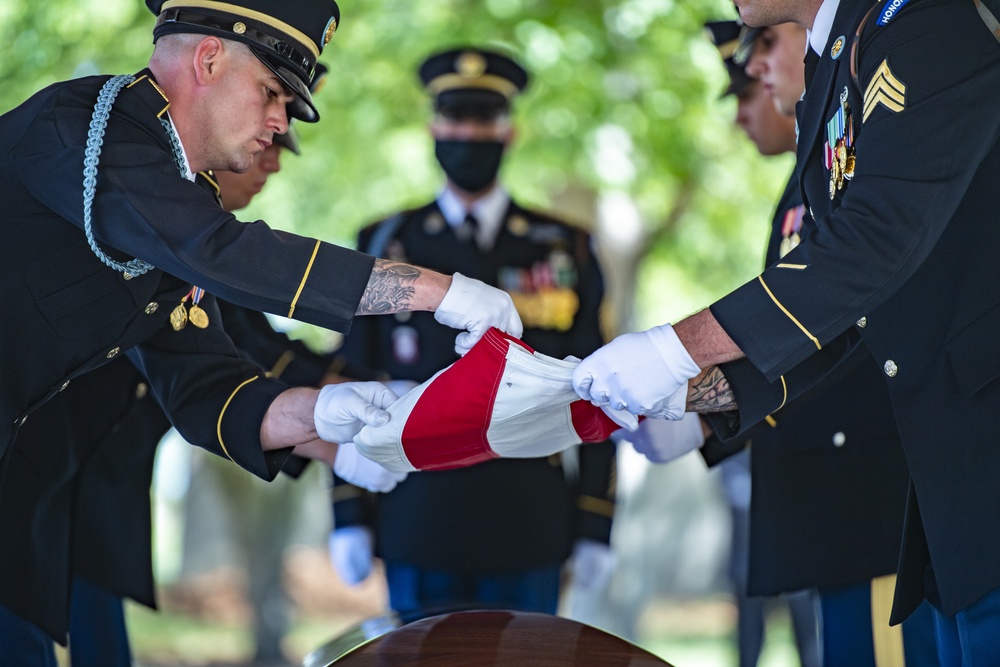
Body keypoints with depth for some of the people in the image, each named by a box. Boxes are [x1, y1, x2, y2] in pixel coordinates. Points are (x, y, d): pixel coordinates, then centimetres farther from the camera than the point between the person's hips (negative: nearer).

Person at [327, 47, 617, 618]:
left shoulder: (566, 254, 9)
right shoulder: (387, 248, 10)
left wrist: (596, 526, 2)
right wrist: (350, 518, 2)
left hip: (527, 529, 0)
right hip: (417, 524, 0)